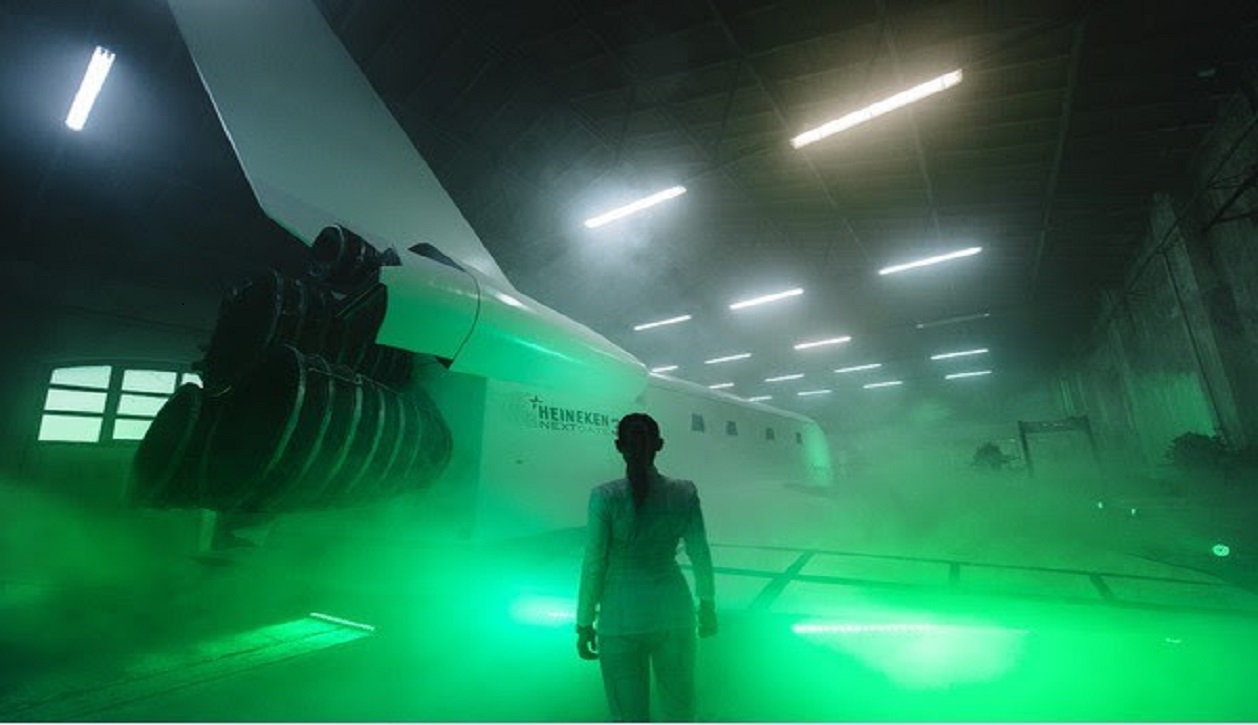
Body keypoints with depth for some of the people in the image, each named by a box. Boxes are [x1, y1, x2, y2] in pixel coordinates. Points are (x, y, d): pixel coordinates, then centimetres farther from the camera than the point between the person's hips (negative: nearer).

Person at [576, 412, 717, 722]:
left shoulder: (605, 496, -15)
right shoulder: (685, 492, -8)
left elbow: (594, 565, -12)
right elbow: (700, 555, -2)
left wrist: (584, 624, 0)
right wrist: (707, 604, 13)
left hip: (622, 618, -2)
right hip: (673, 612, 2)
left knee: (630, 715, 14)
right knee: (679, 707, 23)